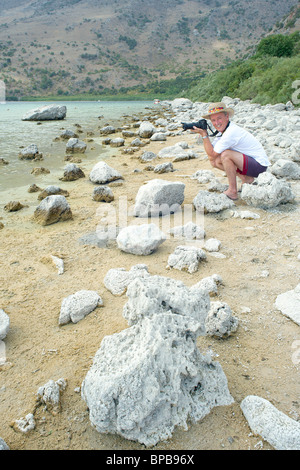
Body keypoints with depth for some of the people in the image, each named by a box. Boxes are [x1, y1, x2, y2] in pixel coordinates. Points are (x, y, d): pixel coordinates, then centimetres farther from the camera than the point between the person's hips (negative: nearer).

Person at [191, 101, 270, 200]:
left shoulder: (231, 133, -25)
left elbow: (212, 154, -19)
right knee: (215, 161, 3)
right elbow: (211, 158, 4)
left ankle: (232, 192, -16)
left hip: (260, 164, -10)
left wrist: (204, 134, -15)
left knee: (225, 155, -28)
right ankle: (246, 179, 10)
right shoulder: (223, 129, 5)